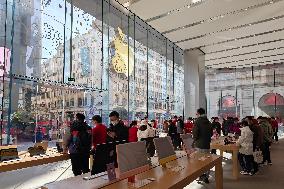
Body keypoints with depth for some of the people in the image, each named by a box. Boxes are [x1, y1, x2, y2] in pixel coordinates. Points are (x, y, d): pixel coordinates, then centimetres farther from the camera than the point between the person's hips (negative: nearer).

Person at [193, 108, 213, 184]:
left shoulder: (197, 121, -11)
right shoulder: (208, 122, 7)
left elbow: (195, 132, -15)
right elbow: (211, 133, 13)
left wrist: (195, 140, 2)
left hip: (199, 144, -6)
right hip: (207, 144, 6)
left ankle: (201, 176, 11)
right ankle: (206, 176, 19)